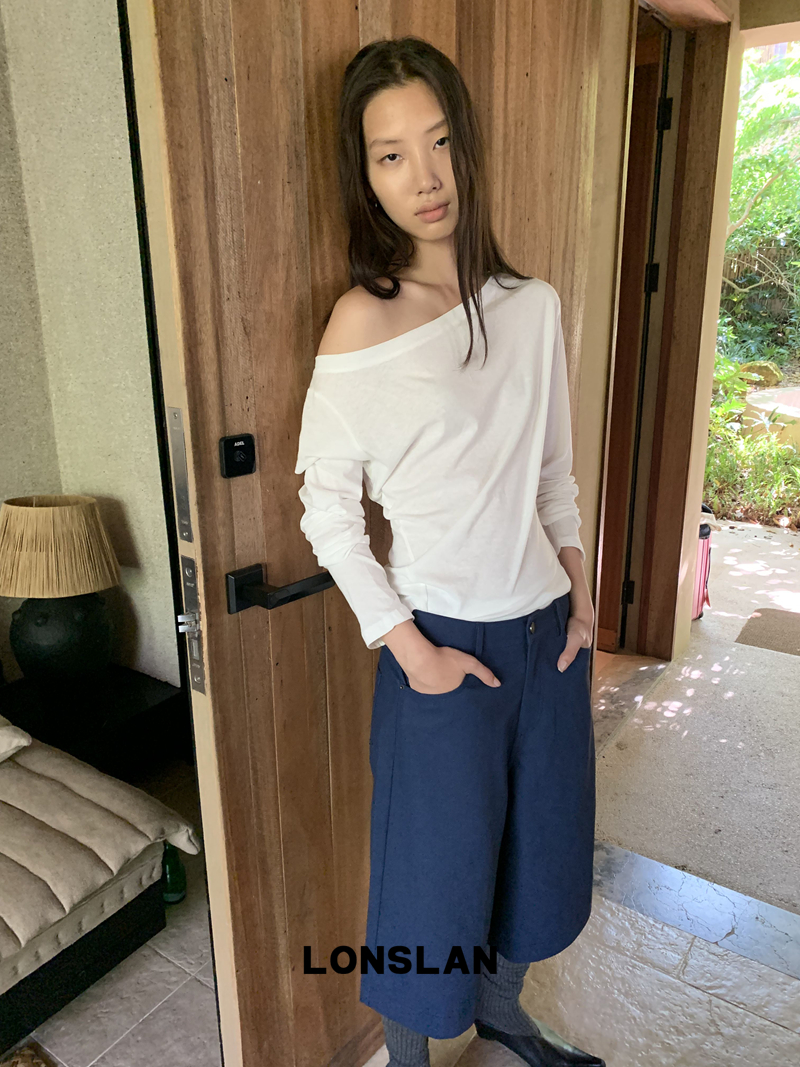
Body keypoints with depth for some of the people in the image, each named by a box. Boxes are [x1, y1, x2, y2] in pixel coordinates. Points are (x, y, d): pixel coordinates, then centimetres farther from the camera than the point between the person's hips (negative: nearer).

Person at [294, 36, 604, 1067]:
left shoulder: (533, 304, 1)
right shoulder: (361, 325, -14)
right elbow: (326, 507, -11)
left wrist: (578, 584, 4)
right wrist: (407, 647, -13)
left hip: (548, 628, 6)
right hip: (444, 640, -5)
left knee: (537, 838, 22)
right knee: (438, 858, 11)